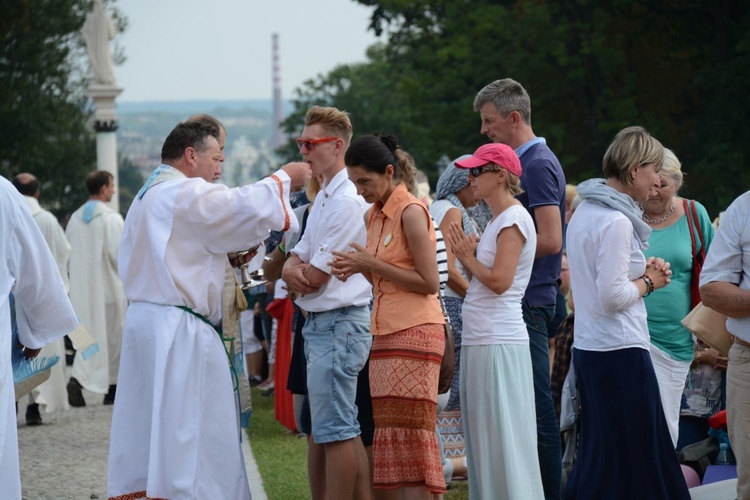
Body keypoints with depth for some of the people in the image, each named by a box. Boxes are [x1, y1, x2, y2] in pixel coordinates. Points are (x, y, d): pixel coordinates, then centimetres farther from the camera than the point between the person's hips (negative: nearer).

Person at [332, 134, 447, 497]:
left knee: (409, 437, -9)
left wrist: (370, 264, -14)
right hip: (386, 333, 8)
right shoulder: (375, 216, 15)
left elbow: (429, 282, -15)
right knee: (388, 439, 5)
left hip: (414, 334, -8)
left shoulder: (411, 212, -11)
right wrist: (357, 271, 3)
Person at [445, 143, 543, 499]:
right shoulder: (498, 220, 18)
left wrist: (468, 257, -5)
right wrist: (467, 256, 7)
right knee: (483, 439, 11)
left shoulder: (514, 219, -10)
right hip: (481, 340, 10)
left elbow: (499, 281, -19)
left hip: (499, 344, -10)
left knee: (503, 439, -8)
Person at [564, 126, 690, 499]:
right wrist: (648, 282, -4)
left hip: (587, 347, 10)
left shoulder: (584, 213, 14)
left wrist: (641, 271, 11)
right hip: (621, 350, -10)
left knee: (599, 452, 13)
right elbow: (612, 297, -20)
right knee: (641, 458, -4)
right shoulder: (617, 222, -16)